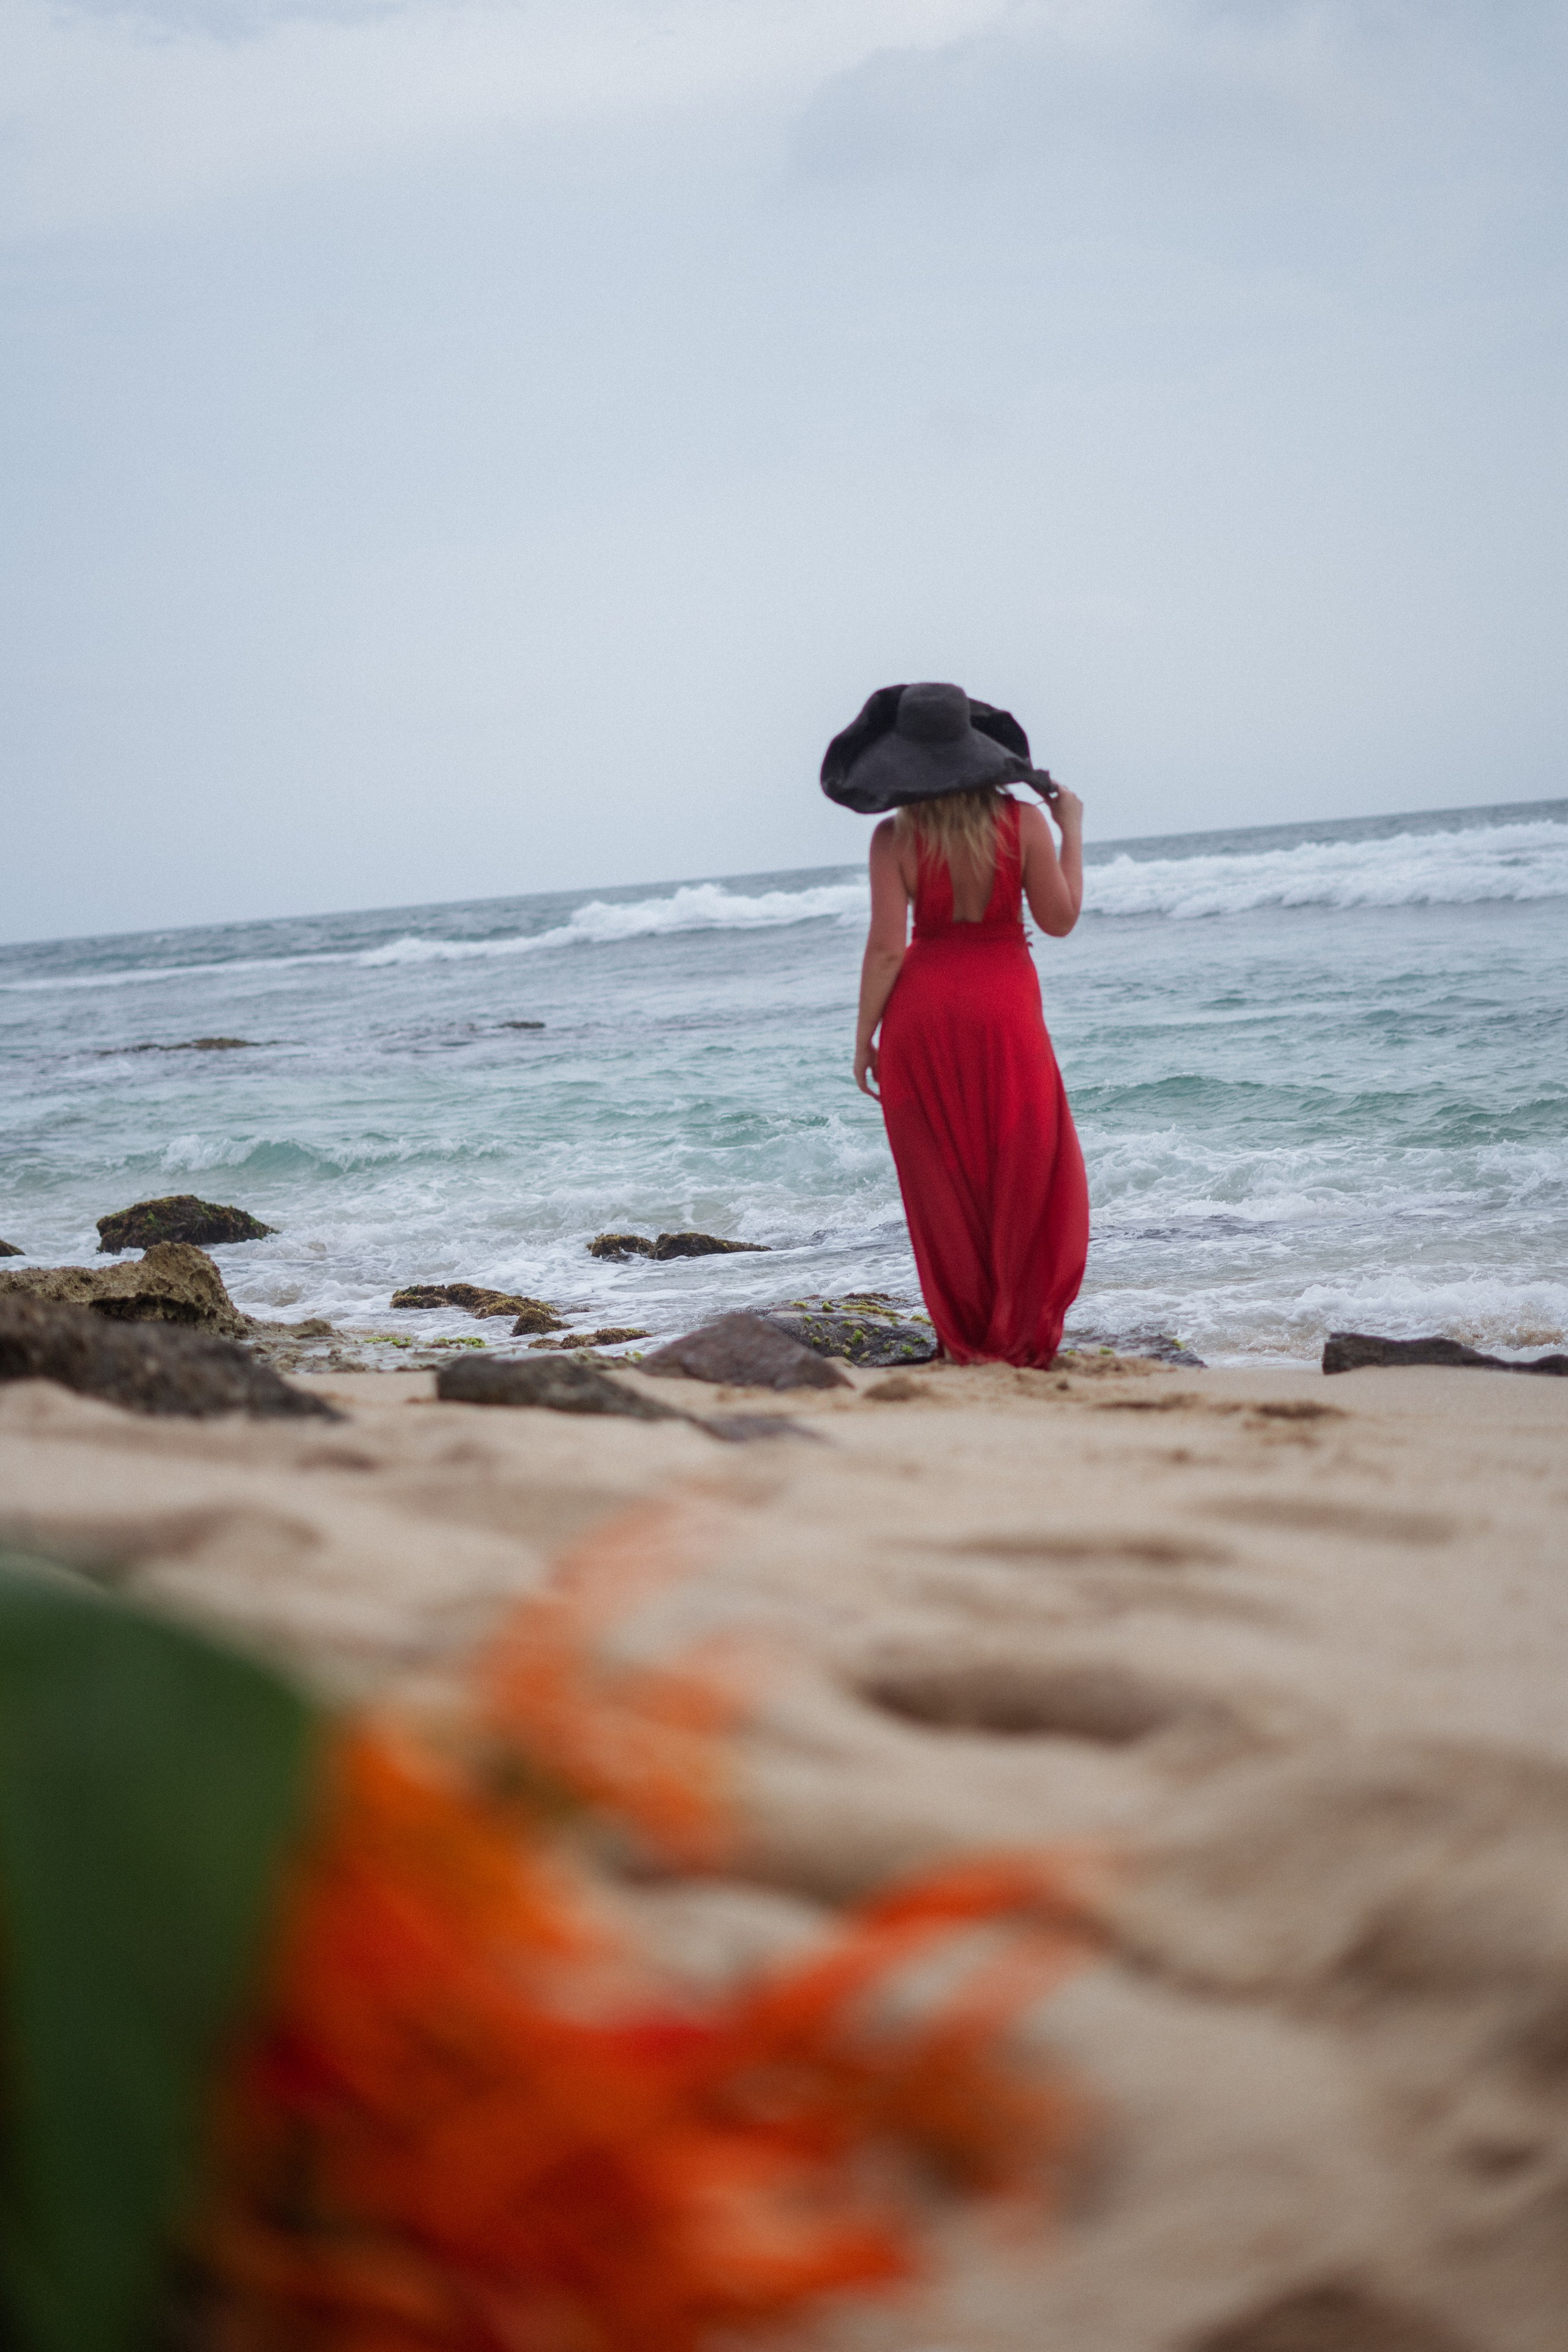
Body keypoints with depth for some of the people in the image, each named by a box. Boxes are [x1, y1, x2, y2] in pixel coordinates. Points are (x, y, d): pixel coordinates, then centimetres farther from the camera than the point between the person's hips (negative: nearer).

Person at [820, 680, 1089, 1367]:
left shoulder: (895, 836, -9)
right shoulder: (1022, 821, -6)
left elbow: (887, 946, -11)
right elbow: (1059, 919, 1)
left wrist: (864, 1037, -1)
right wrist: (1071, 830, 12)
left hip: (923, 1007, 0)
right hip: (1005, 1004, 0)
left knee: (945, 1182, 11)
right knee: (1026, 1175, 12)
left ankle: (967, 1340, 14)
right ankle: (1023, 1335, 11)